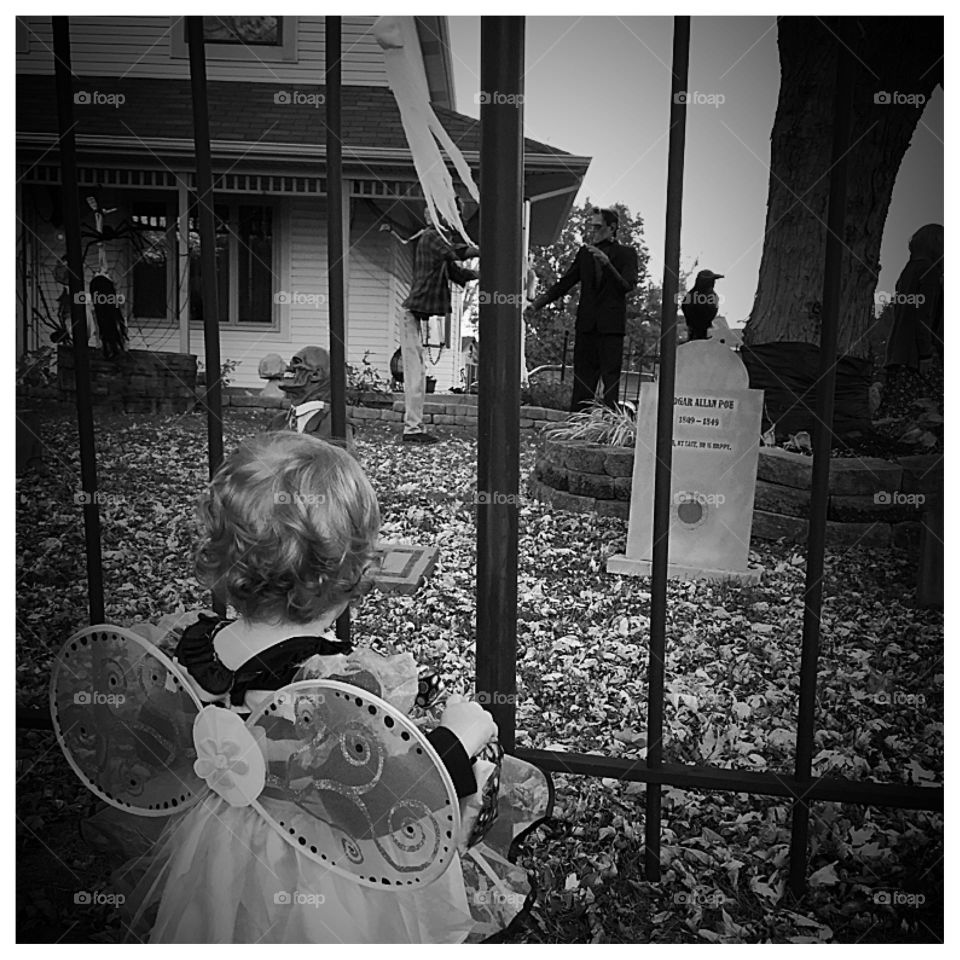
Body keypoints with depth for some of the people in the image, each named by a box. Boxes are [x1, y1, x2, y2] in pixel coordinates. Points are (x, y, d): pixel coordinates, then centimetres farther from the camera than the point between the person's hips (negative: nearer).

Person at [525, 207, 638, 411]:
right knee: (582, 379, 5)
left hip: (611, 326, -4)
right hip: (586, 324, 4)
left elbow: (627, 286, -11)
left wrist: (606, 263, -23)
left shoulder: (625, 253, 1)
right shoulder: (585, 253, 13)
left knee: (610, 378, -4)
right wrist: (540, 301, 1)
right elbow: (565, 283, 13)